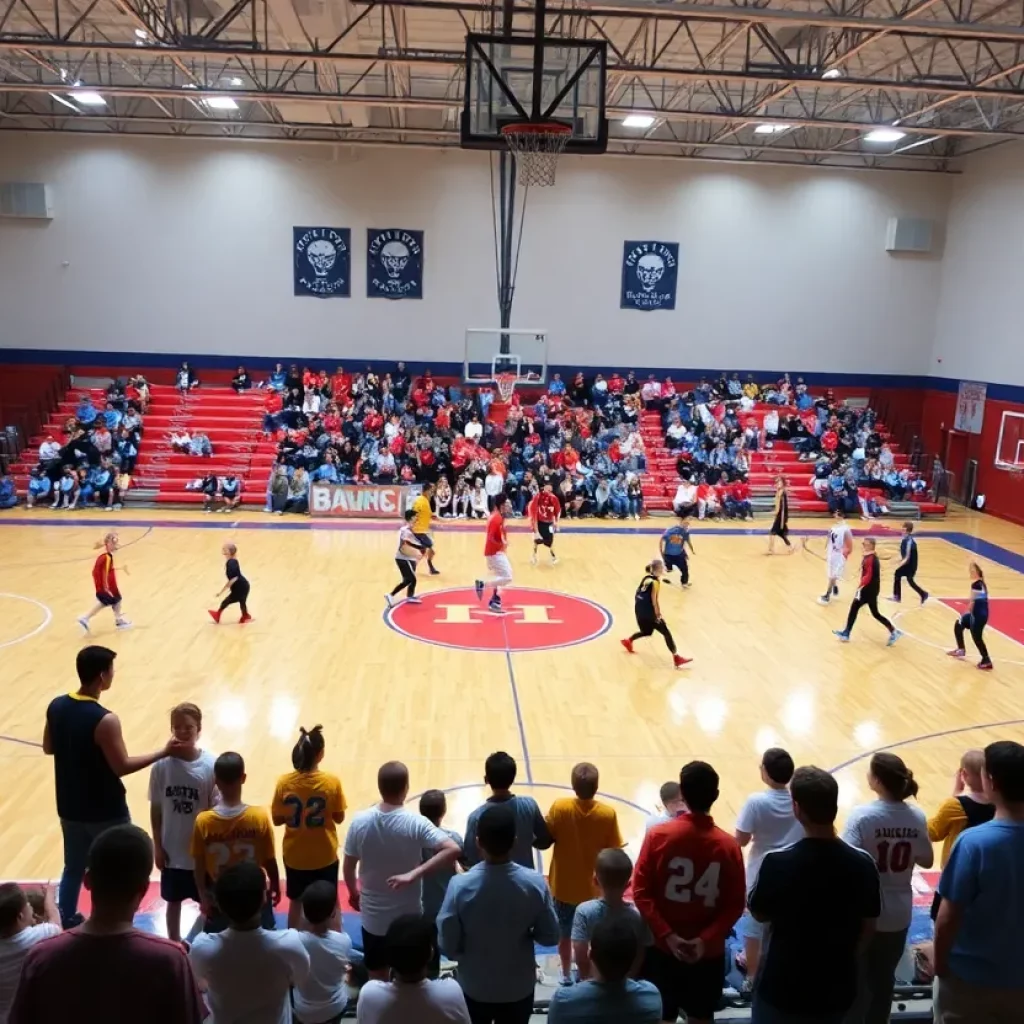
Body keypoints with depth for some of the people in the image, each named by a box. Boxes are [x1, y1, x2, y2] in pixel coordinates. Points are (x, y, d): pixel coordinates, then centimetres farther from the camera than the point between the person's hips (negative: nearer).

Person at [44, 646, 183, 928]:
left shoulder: (56, 706, -6)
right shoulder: (105, 720, -27)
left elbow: (48, 748, 9)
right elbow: (122, 767, -21)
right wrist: (164, 752, -16)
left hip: (70, 808, 7)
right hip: (105, 812, -6)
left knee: (73, 868, 23)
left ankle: (65, 924, 38)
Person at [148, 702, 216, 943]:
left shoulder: (210, 766, -16)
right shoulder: (162, 765, -11)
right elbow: (156, 809, -2)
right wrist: (157, 846, 0)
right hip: (172, 850, 2)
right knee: (173, 901, 20)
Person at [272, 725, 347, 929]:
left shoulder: (284, 783, -15)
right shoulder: (332, 782, -19)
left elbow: (277, 819, -5)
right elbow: (339, 818, -9)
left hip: (294, 855, 2)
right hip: (325, 855, -1)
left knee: (296, 902, 22)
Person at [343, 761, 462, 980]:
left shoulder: (360, 821, -13)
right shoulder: (416, 824, -20)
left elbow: (348, 867, 0)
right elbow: (454, 850, -31)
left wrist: (353, 893, 18)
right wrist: (414, 874, -28)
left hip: (373, 918, 2)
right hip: (409, 917, -2)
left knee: (377, 979, 21)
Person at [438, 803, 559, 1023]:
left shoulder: (460, 885, -24)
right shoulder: (535, 883, -21)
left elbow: (448, 945, -15)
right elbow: (550, 936, -9)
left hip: (474, 987, -1)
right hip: (519, 987, 1)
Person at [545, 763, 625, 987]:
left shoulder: (559, 807, -22)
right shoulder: (608, 813, -20)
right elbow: (613, 850, -11)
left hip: (564, 885, 0)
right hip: (594, 887, 0)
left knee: (564, 934, 22)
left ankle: (566, 975, 37)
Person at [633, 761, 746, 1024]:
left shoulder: (658, 835, -13)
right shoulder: (728, 846, -10)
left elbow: (641, 892, -13)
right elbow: (735, 906, -8)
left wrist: (666, 935, -12)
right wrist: (706, 939, -10)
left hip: (661, 948, -1)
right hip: (708, 953, 1)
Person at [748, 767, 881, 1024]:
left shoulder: (778, 862, -23)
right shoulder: (862, 864, -13)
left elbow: (760, 914, -6)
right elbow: (868, 926, 1)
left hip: (782, 988, -3)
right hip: (836, 988, 3)